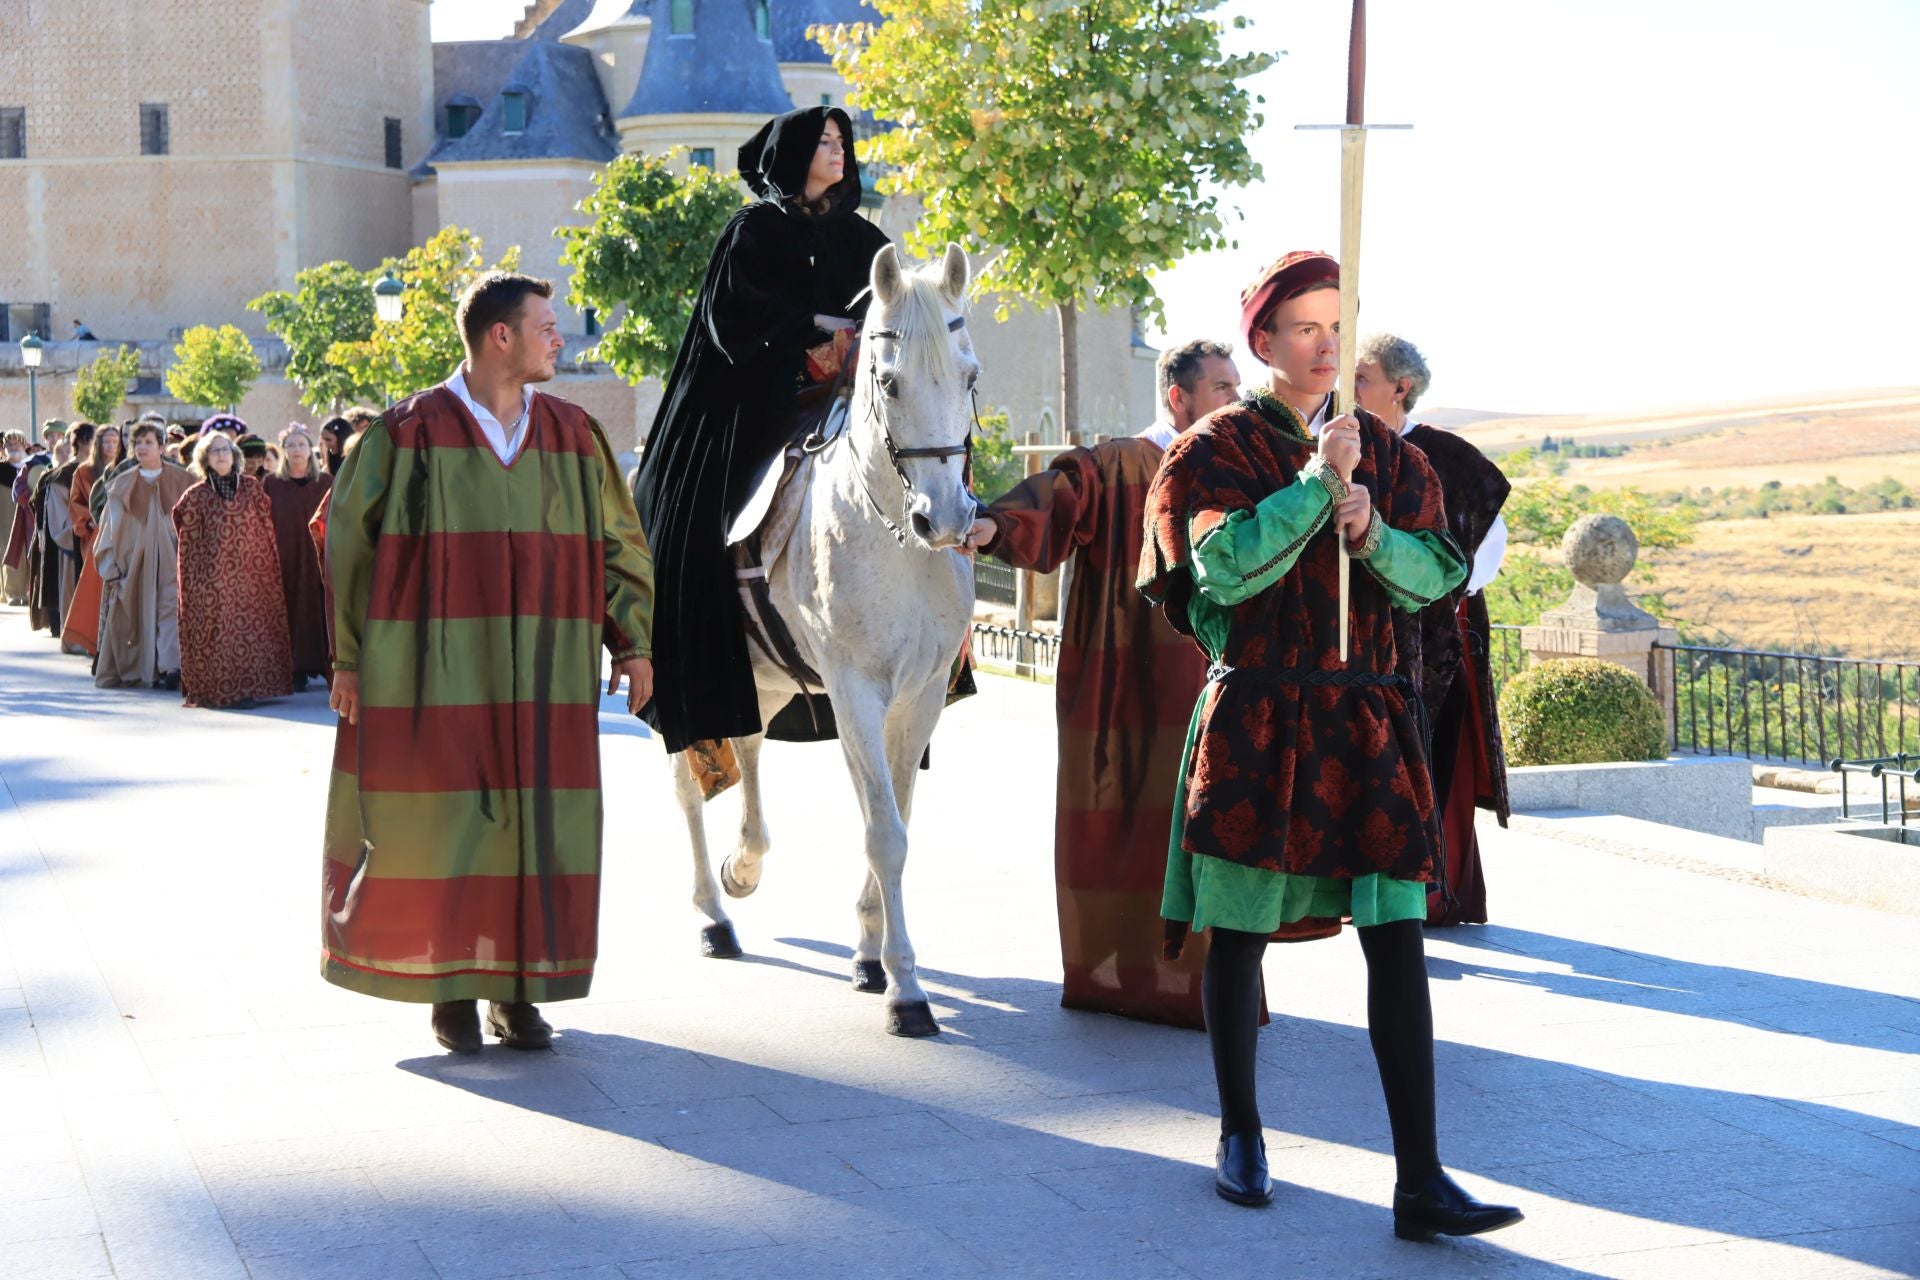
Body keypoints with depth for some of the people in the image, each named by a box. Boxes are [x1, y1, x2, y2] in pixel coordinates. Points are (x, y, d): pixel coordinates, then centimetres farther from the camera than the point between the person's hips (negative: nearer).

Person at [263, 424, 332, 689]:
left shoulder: (326, 482, 7)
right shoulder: (272, 484, 6)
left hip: (318, 557, 0)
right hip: (286, 559, 0)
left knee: (319, 610, -3)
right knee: (292, 610, -3)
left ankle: (322, 664, 4)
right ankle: (297, 670, 1)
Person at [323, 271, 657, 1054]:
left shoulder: (573, 436, 7)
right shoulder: (409, 435, -4)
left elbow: (618, 543, 12)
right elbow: (349, 542, 0)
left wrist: (632, 642, 5)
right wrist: (348, 657, -3)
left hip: (543, 681, 3)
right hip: (437, 676, -3)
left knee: (534, 828, 4)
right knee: (442, 830, 2)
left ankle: (517, 990, 15)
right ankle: (450, 990, 14)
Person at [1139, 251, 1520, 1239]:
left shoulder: (1383, 451, 12)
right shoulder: (1217, 450, 0)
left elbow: (1435, 573, 4)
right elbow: (1226, 569, -15)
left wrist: (1373, 533, -15)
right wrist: (1317, 482, -16)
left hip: (1368, 720, 3)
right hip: (1256, 719, -3)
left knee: (1398, 937, -5)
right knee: (1240, 931, 7)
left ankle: (1420, 1183, -6)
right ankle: (1240, 1135, 28)